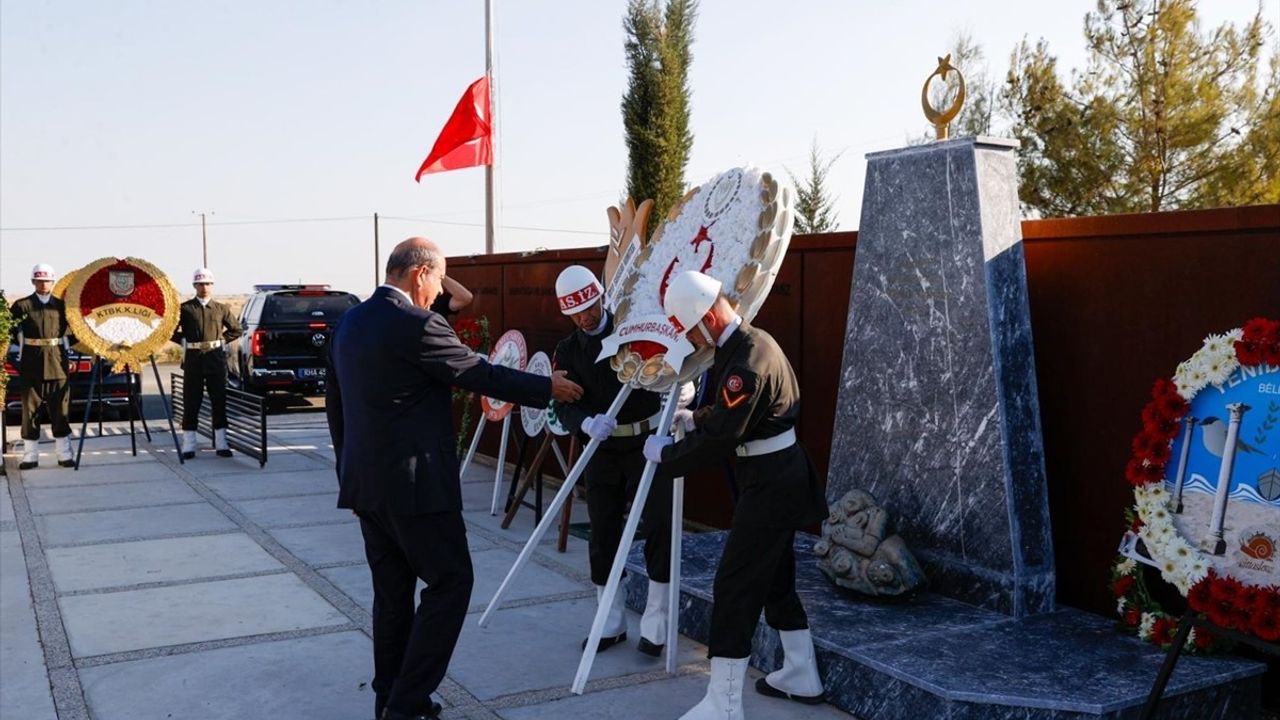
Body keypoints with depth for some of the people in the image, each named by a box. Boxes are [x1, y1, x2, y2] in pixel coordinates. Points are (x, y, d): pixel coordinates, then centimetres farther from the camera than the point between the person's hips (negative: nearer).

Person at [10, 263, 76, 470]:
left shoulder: (61, 305, 9)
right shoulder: (22, 305, 3)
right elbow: (11, 331, -2)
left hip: (57, 363, 1)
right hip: (31, 365, -1)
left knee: (60, 410, 4)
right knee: (30, 410, 3)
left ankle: (64, 454, 9)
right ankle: (30, 455, 10)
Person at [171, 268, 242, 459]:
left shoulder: (221, 309, 8)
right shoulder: (185, 308, 1)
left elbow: (236, 329, 16)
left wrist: (221, 340, 6)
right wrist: (185, 340, -2)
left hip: (216, 358, 2)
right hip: (193, 359, -2)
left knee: (219, 401, 4)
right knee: (191, 402, 1)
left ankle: (221, 443, 9)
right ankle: (188, 445, 6)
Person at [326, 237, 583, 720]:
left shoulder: (349, 323, 10)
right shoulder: (417, 325, -15)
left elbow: (335, 403, 16)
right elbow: (482, 375, -10)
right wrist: (547, 387, 2)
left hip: (366, 481, 9)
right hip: (415, 482, -9)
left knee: (392, 589, 15)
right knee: (450, 581, 1)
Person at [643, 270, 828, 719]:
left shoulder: (746, 361, -24)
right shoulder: (752, 341, 8)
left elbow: (720, 437, -24)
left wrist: (666, 453, -11)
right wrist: (693, 418, 10)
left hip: (769, 481, -10)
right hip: (782, 475, 10)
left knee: (735, 586, -7)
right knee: (776, 577, 20)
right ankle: (802, 677, 33)